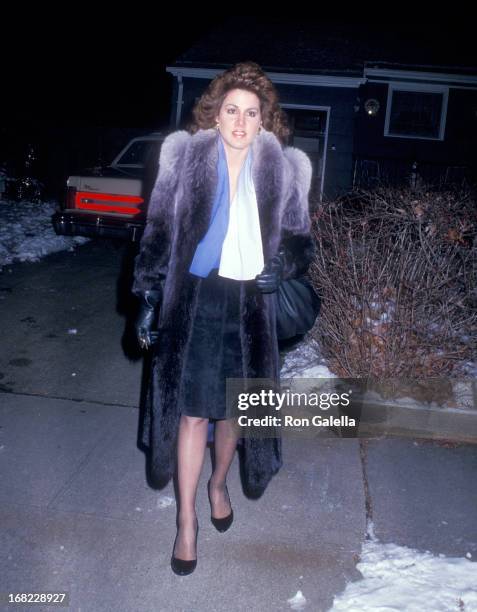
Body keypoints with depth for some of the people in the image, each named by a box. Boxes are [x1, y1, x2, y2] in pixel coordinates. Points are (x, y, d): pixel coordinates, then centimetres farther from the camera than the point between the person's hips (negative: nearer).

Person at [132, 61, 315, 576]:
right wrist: (149, 298, -2)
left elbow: (300, 240, 10)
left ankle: (218, 484, 41)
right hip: (194, 299, -1)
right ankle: (186, 519, 17)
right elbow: (158, 232, 2)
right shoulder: (185, 157, 0)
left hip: (249, 304, 2)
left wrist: (283, 266, -12)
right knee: (193, 410, 0)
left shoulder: (282, 170, 2)